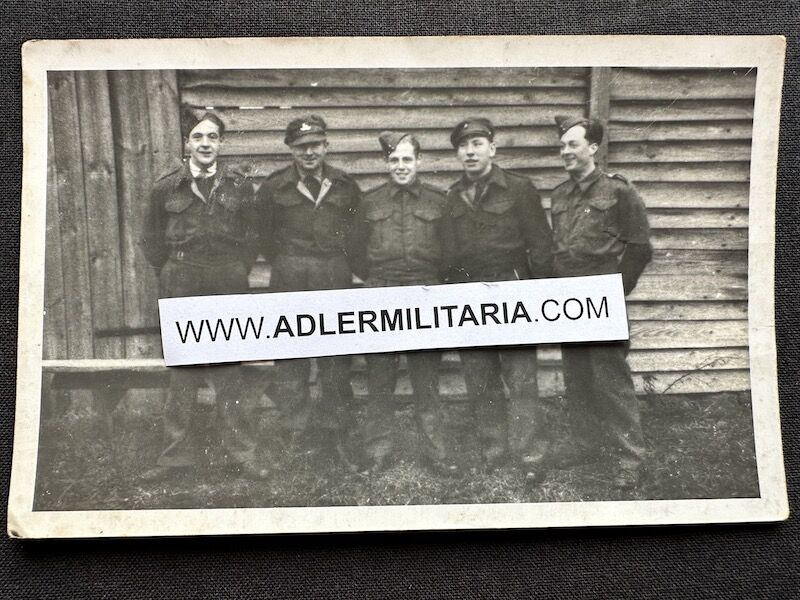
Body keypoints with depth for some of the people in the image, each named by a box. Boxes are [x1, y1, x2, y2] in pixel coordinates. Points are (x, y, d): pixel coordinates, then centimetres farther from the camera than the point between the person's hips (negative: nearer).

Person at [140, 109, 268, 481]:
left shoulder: (239, 188, 5)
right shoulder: (166, 189, 3)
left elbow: (250, 240, 10)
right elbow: (152, 243, 11)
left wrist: (236, 275, 4)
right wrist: (173, 275, 7)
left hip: (228, 290, 0)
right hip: (181, 290, 0)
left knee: (229, 375, 3)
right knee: (181, 375, 3)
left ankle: (240, 454, 11)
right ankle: (179, 453, 13)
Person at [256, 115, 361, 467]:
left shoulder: (346, 187, 8)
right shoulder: (274, 188, 3)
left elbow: (356, 231, 16)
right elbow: (265, 236, 10)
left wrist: (342, 262, 9)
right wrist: (287, 265, 8)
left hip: (336, 280, 2)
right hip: (290, 282, -1)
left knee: (337, 360, 6)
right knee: (291, 360, -1)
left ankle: (337, 433, 16)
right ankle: (298, 433, 7)